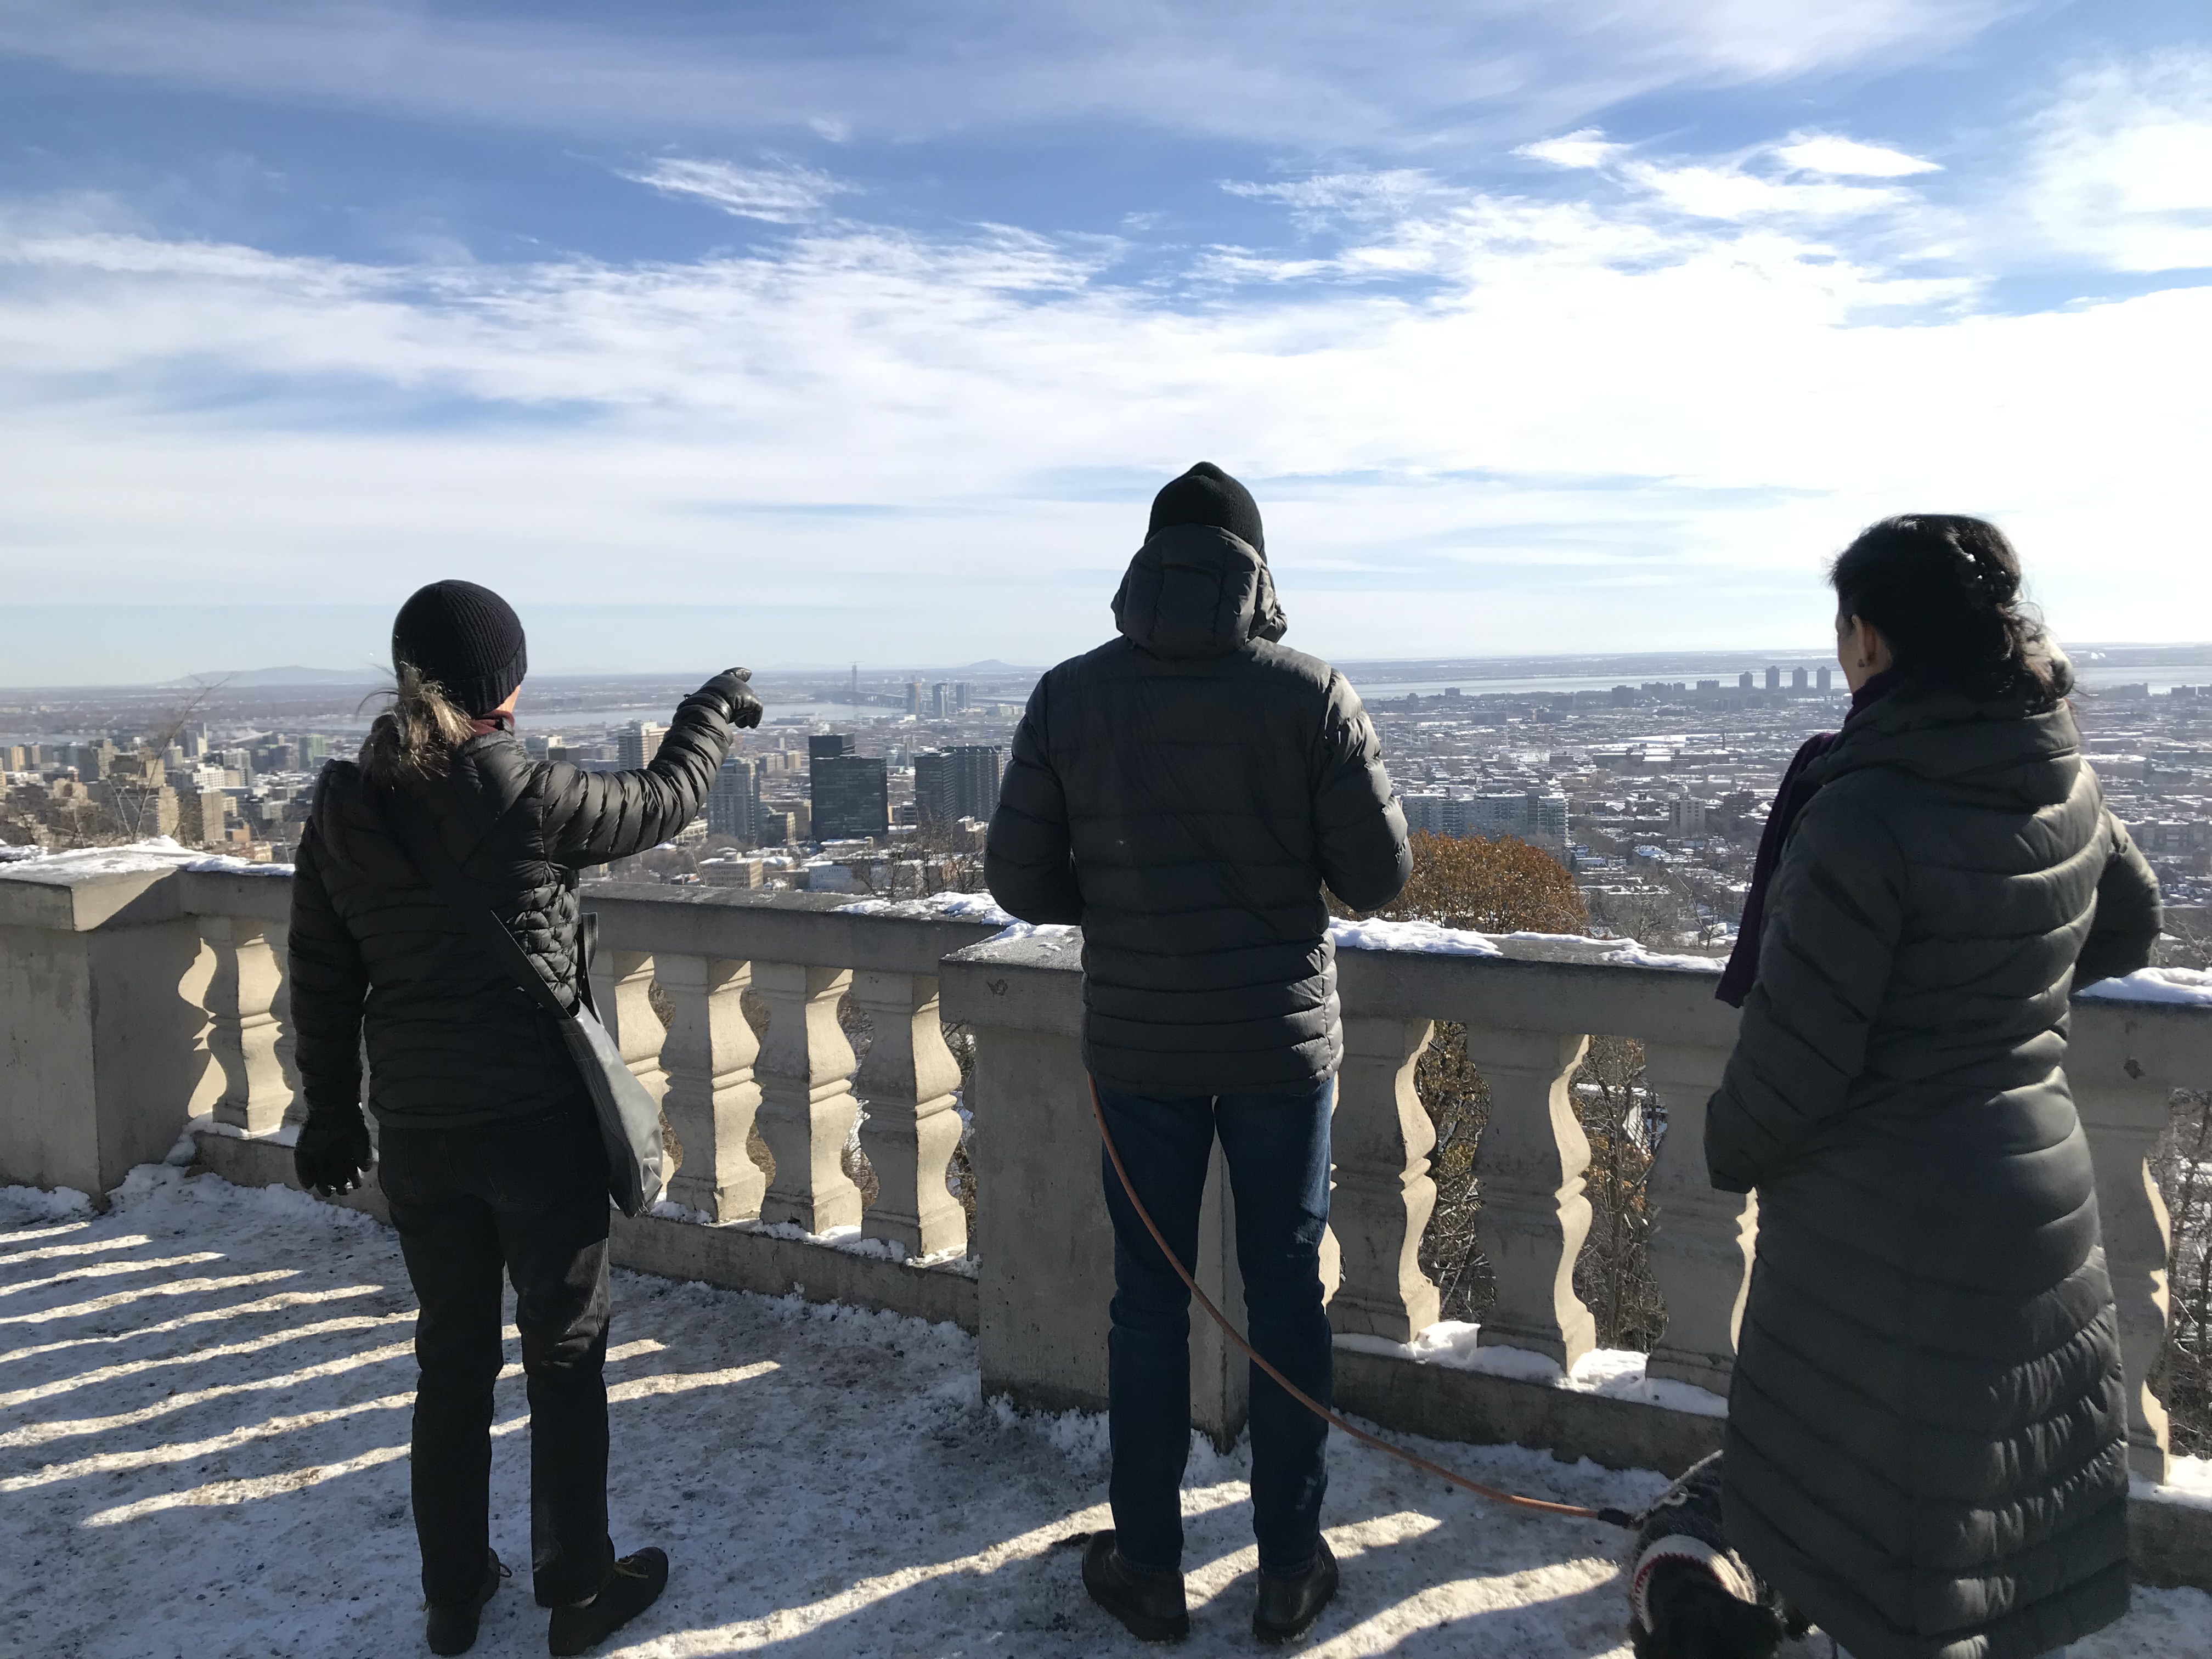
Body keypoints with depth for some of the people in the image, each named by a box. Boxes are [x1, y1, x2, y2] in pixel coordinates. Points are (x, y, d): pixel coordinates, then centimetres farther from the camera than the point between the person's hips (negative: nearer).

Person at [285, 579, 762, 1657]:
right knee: (564, 1356, 12)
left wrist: (332, 1114, 18)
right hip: (538, 1120, -5)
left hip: (416, 1131, 5)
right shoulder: (521, 798, -18)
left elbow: (320, 980, 6)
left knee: (451, 1358, 20)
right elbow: (661, 801, -1)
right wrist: (714, 708, 17)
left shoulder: (344, 808, -2)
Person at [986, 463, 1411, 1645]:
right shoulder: (1311, 693, -11)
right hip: (1282, 1038, 0)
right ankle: (1290, 1569, 26)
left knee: (1148, 1300, 13)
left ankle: (1148, 1569, 27)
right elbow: (1379, 872, -7)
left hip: (1137, 1045, 1)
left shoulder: (1070, 695, -7)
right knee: (1286, 1295, 13)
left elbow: (1018, 878, -4)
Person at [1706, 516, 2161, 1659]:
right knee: (2004, 1519, 24)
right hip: (2041, 1188, 7)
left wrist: (1730, 1150, -3)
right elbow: (2127, 926, 19)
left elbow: (1793, 1053, -21)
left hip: (1889, 1227, -7)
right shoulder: (2069, 790, -2)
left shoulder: (1864, 814, -26)